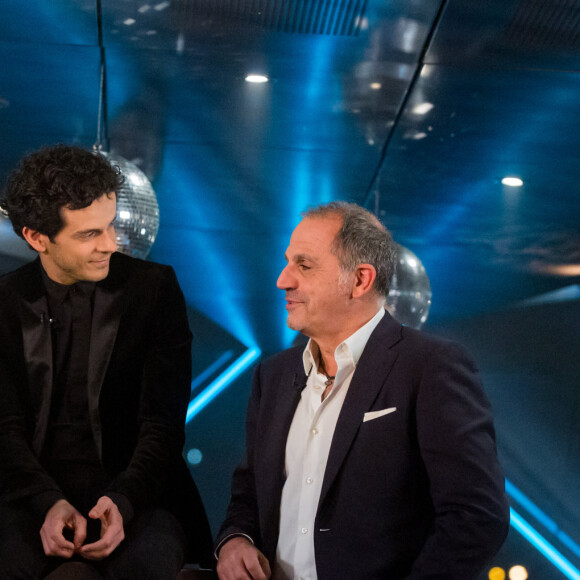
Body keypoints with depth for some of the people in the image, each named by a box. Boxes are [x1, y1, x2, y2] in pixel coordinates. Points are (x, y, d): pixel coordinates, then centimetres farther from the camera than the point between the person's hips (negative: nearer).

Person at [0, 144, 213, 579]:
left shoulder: (153, 288, 2)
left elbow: (163, 424, -3)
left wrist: (121, 502, -20)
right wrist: (49, 504, -19)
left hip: (134, 494, -1)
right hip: (35, 493, 1)